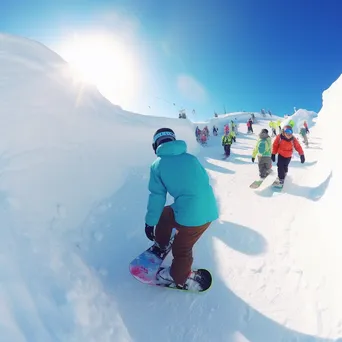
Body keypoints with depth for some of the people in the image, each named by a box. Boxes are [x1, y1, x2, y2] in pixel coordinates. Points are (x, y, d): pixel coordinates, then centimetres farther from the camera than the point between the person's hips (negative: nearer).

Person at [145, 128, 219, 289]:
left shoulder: (157, 164, 1)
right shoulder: (191, 157, 12)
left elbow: (157, 197, 0)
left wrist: (150, 222, 10)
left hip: (189, 215, -4)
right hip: (210, 211, 4)